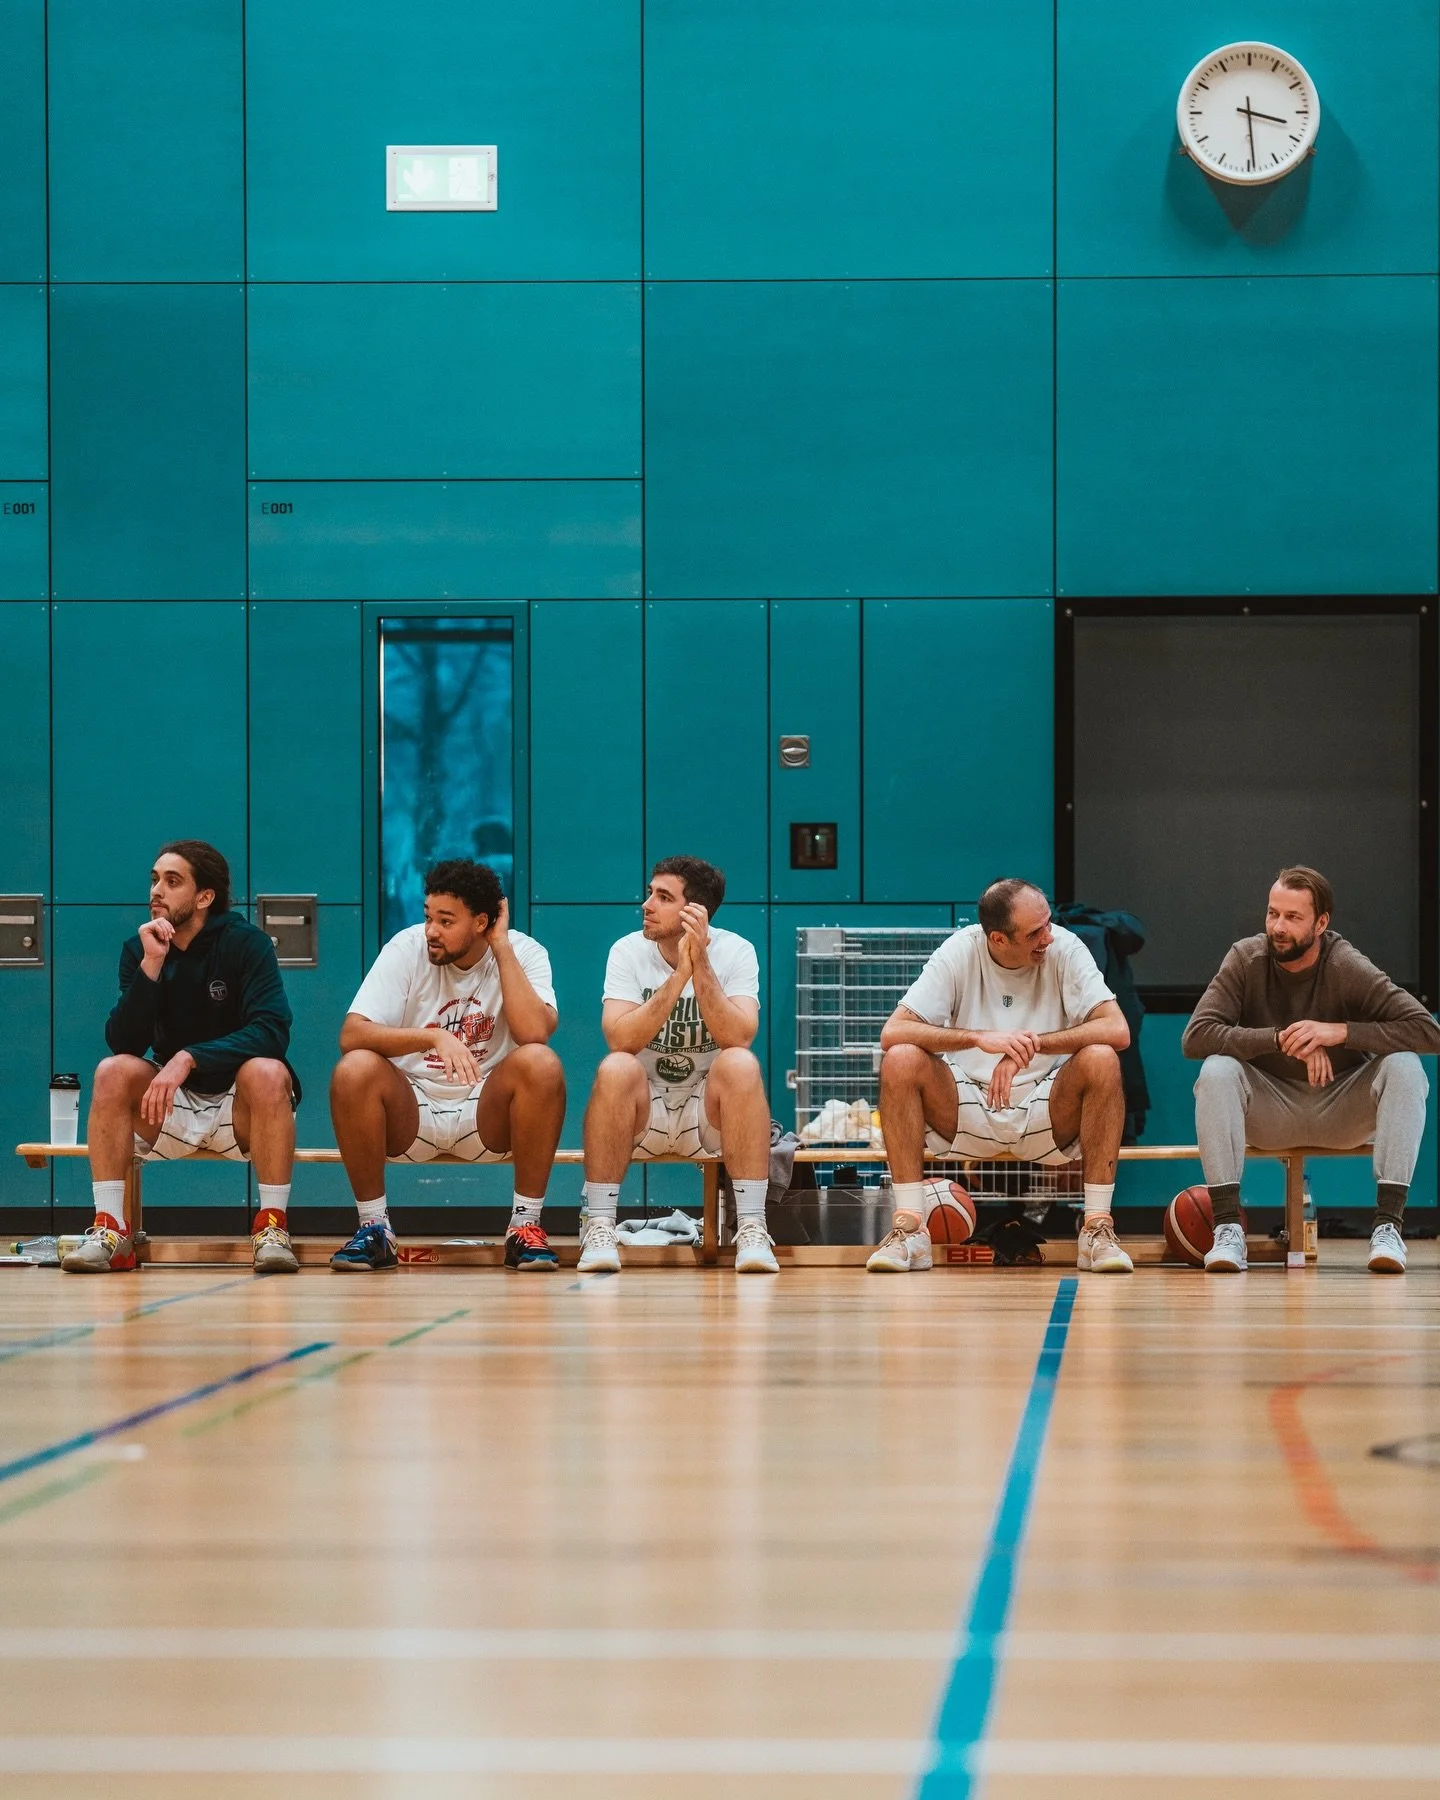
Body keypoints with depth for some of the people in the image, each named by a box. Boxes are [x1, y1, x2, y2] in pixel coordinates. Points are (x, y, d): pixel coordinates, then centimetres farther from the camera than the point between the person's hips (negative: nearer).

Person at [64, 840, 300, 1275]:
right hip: (171, 1109, 3)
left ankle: (271, 1227, -27)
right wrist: (151, 965, -22)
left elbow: (271, 1031, -23)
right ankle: (109, 1229, -23)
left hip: (238, 1108, -3)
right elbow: (122, 1044, -11)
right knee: (113, 1072, -23)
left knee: (268, 1073, -33)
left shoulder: (246, 943, -10)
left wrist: (188, 1058, -34)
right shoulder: (139, 949, 0)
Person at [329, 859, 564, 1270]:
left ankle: (526, 1224, -17)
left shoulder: (523, 953, -7)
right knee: (354, 1070, -30)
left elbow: (534, 1032, -26)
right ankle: (373, 1227, -14)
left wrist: (502, 949, -19)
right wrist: (435, 1038, -34)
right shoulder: (407, 948, -8)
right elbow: (351, 1034, -20)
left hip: (488, 1115, 0)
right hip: (409, 1114, 0)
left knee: (541, 1064, -29)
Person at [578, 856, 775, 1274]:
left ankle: (751, 1228, -29)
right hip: (642, 1114, 0)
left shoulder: (735, 952, -8)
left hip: (709, 1113, 0)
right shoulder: (628, 952, -7)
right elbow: (621, 1040, -22)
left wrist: (700, 965, -29)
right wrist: (678, 975, -29)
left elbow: (738, 1037, -23)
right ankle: (600, 1227, -24)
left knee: (741, 1064, -30)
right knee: (616, 1070, -31)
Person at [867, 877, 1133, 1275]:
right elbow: (892, 1033, -18)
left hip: (1048, 1115, 0)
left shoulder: (1064, 949, -11)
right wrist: (979, 1038, -32)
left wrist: (1032, 1045, -30)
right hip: (966, 1114, 0)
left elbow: (1117, 1030, -21)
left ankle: (1098, 1227, -24)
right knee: (900, 1061, -25)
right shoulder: (960, 951, -10)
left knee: (1101, 1060, -29)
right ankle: (909, 1228, -22)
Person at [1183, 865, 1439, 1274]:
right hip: (1269, 1112, 0)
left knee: (1403, 1067, -27)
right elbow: (1195, 1036, -24)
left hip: (1342, 1110, 0)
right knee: (1216, 1070, -29)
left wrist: (1340, 1031, -33)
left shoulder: (1348, 968, -17)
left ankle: (1387, 1225, -28)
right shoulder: (1246, 959, -14)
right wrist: (1280, 1039, -34)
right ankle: (1228, 1227, -28)